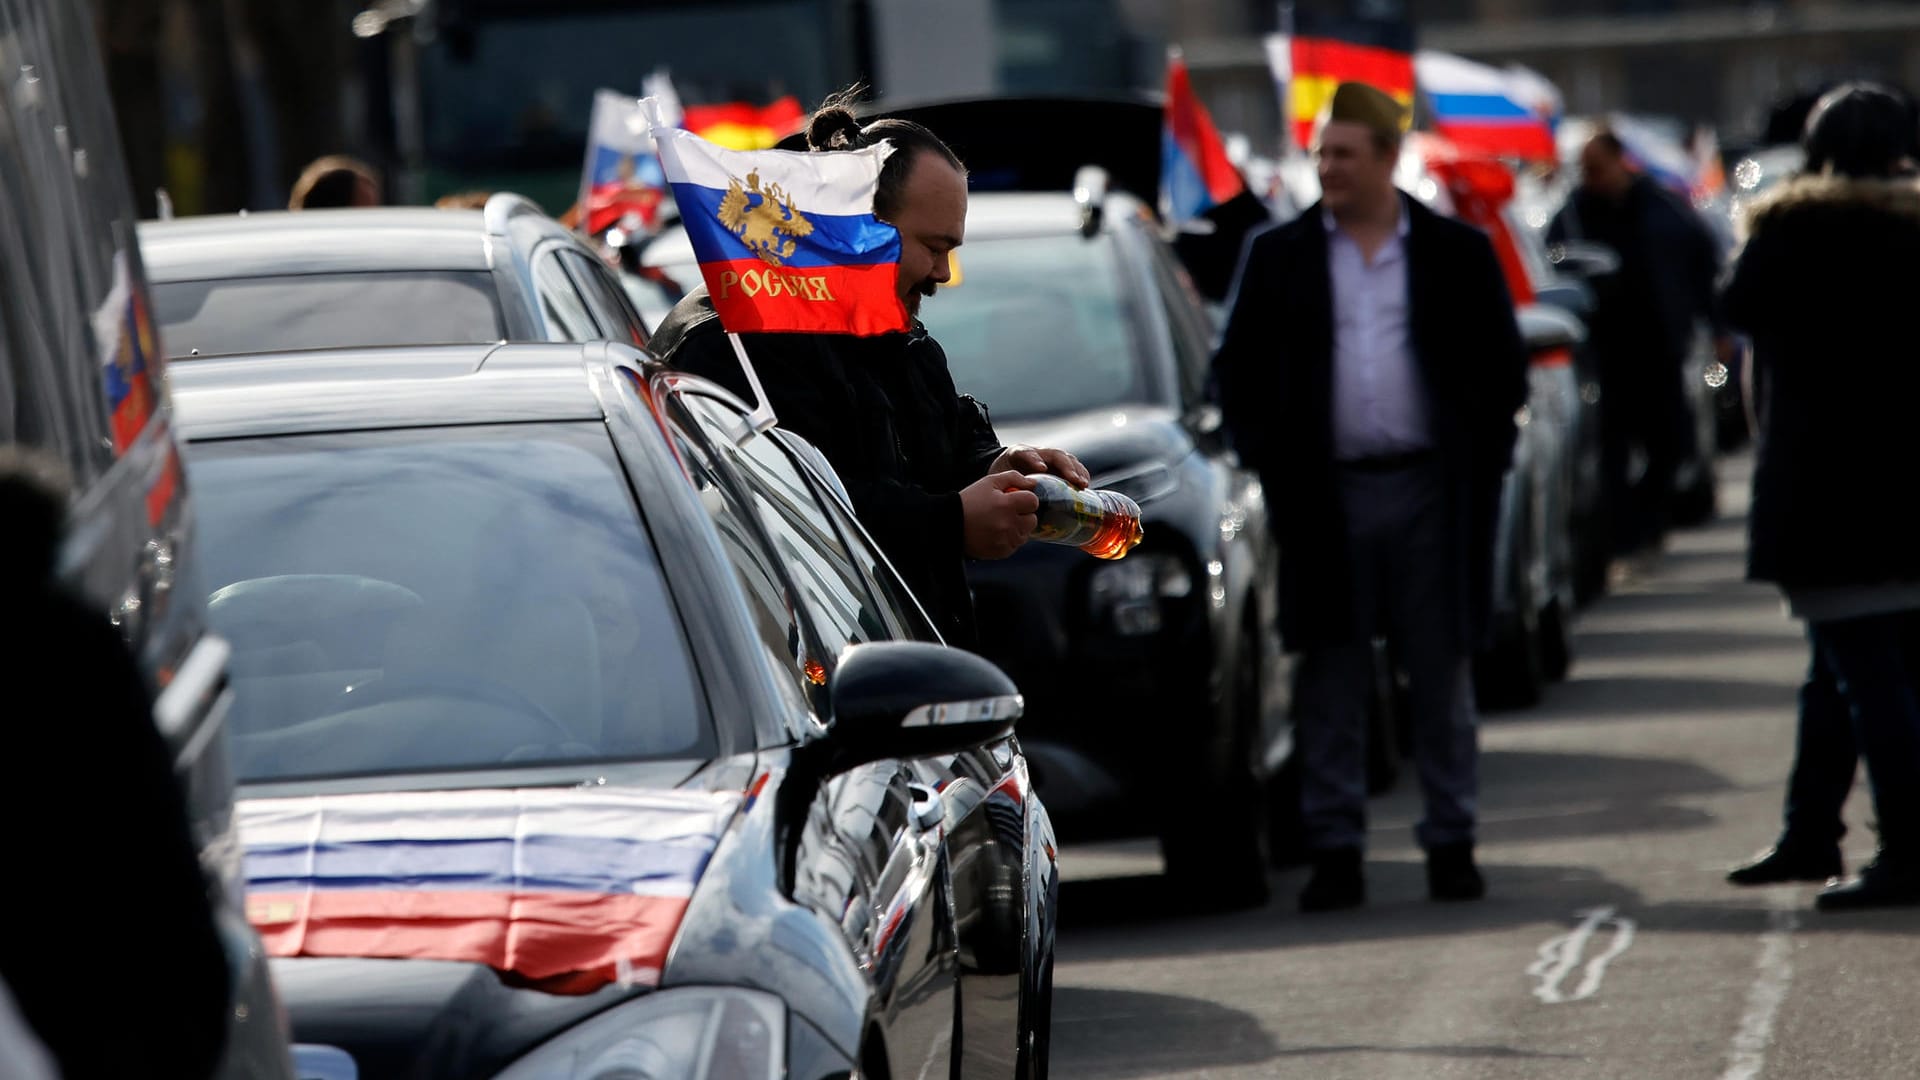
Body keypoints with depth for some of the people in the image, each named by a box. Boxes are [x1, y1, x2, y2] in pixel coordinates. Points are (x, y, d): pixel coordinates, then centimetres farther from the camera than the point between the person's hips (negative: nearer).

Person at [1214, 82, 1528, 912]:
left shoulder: (1458, 254, 4)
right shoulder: (1279, 257, 6)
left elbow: (1504, 368, 8)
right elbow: (1238, 369, 9)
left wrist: (1479, 463, -1)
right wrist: (1268, 461, -1)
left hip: (1430, 492, 0)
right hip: (1327, 494, 1)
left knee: (1442, 678, 5)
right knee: (1330, 681, 1)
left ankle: (1451, 843, 12)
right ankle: (1334, 852, 5)